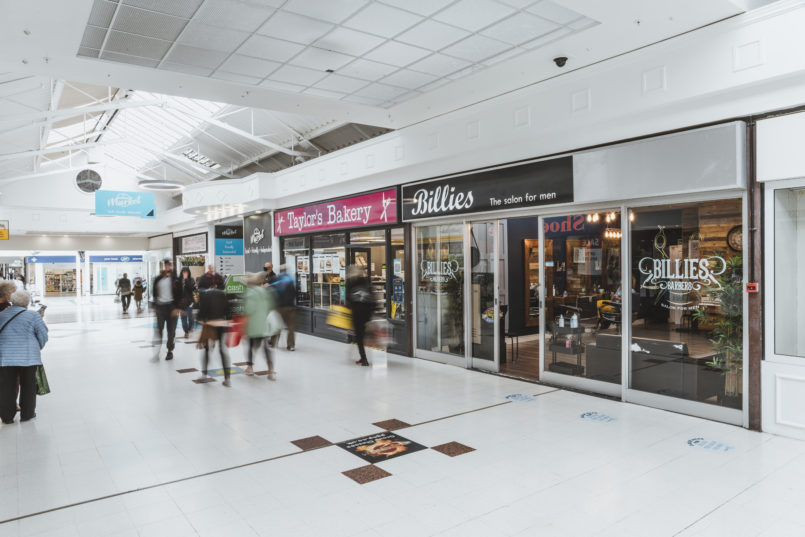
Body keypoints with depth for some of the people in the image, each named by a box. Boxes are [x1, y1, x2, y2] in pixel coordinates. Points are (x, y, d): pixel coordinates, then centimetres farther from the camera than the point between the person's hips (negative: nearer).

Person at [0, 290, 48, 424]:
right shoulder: (33, 315, -4)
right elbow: (43, 334, -4)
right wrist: (38, 348, 14)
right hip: (28, 356, -3)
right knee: (28, 385, 9)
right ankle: (27, 413, 14)